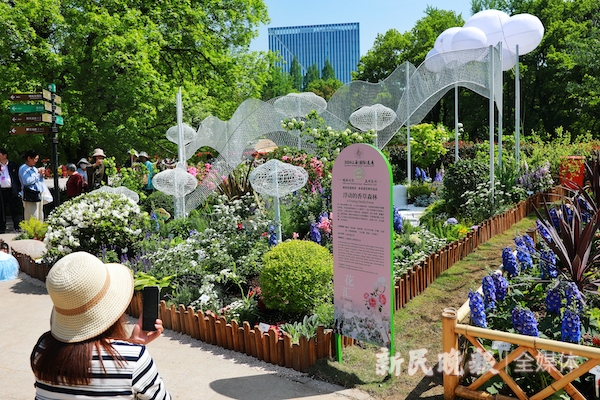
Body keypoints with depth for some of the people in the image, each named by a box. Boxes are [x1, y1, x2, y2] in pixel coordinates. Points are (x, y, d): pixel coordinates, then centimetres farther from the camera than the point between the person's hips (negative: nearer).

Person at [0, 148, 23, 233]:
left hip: (12, 190, -2)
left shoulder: (13, 165, 4)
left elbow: (18, 177, 3)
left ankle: (18, 227, 10)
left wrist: (19, 189, -2)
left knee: (15, 210, 4)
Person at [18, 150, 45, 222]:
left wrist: (41, 175, 9)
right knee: (32, 219, -12)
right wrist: (38, 174, -11)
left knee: (40, 218, 9)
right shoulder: (23, 168, -5)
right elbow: (27, 181, -21)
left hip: (39, 195, 8)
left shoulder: (34, 168, 19)